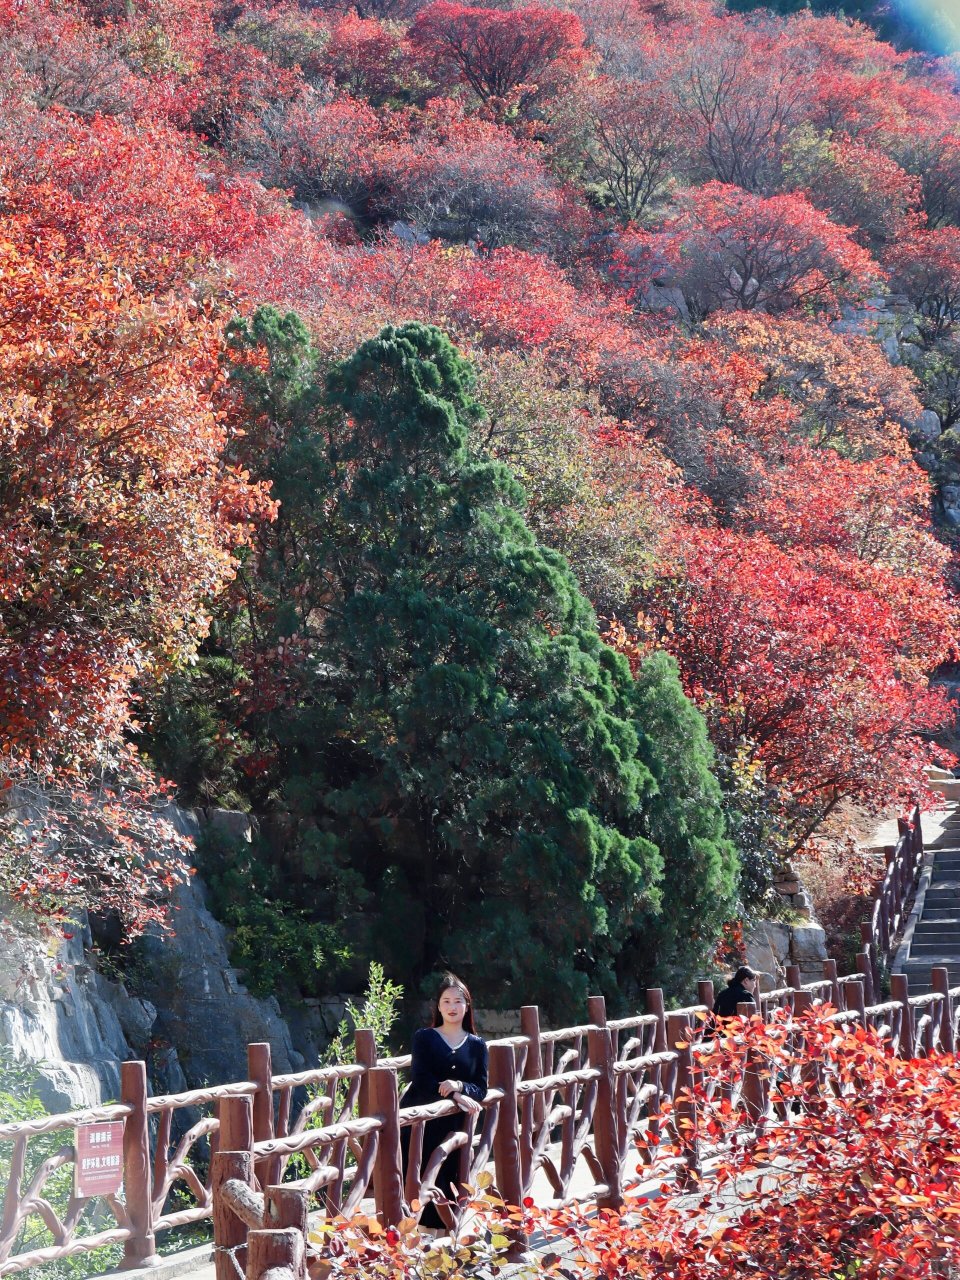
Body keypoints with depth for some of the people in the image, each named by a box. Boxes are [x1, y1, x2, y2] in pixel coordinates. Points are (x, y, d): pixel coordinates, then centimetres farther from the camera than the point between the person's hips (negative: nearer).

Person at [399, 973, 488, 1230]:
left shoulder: (476, 1045, 12)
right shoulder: (425, 1038, 5)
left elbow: (481, 1089, 5)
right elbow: (420, 1081, -8)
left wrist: (459, 1086, -16)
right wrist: (454, 1096, -20)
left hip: (450, 1125, 2)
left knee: (442, 1183, -2)